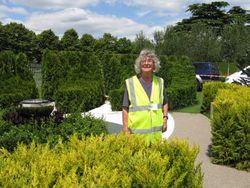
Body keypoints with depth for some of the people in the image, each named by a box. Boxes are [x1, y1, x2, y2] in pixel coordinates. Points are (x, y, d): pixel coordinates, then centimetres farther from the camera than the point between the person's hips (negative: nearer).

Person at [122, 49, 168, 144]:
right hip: (137, 131, -3)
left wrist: (165, 118, 7)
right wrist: (125, 128, -5)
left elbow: (165, 103, 19)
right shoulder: (130, 83, -4)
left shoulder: (160, 82, 8)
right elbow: (125, 108, -2)